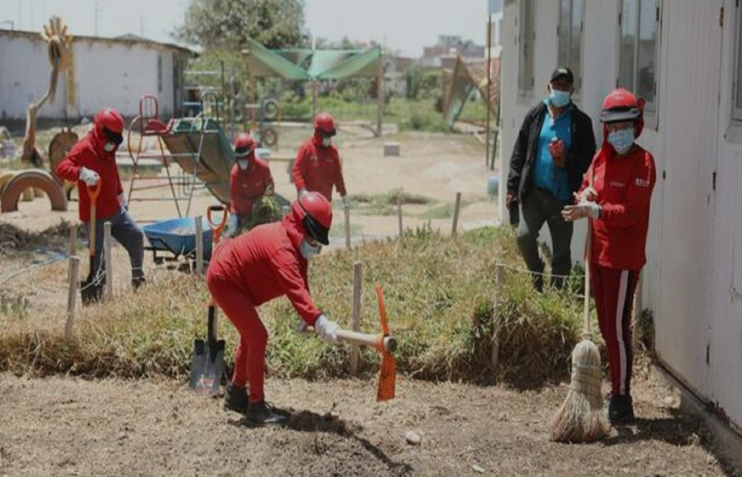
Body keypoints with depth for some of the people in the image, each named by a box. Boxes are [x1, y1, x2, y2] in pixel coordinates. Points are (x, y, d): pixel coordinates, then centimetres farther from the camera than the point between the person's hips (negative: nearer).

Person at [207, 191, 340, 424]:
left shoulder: (292, 241, -1)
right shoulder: (282, 248, -33)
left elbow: (300, 282, 0)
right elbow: (294, 288, -47)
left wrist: (306, 316, -13)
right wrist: (318, 321, -56)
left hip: (231, 275, 11)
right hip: (224, 280, -11)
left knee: (250, 335, 21)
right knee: (258, 336, -14)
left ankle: (236, 394, 37)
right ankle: (256, 405, -7)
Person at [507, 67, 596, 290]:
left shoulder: (581, 121, 0)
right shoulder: (536, 115, 5)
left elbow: (588, 157, 2)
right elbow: (519, 152, 5)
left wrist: (568, 162, -18)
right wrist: (513, 187, 0)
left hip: (563, 196, -1)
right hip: (534, 191, 1)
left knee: (561, 251, 5)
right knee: (524, 236, -12)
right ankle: (537, 278, 14)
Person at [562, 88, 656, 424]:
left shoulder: (642, 162, -11)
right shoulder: (602, 157, 12)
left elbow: (629, 212, -19)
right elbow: (586, 189, 17)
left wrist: (593, 210, -27)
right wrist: (584, 196, -6)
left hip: (623, 258, -8)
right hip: (598, 253, 8)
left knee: (618, 330, -7)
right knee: (606, 327, 15)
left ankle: (622, 402, 0)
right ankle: (616, 392, 27)